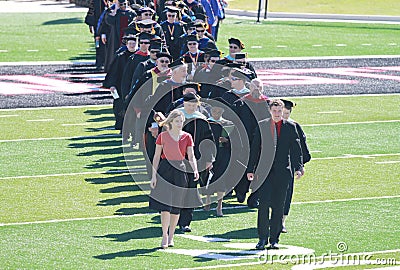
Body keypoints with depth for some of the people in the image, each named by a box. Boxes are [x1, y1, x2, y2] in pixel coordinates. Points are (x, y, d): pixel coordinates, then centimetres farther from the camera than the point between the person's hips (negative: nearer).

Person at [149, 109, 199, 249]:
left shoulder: (186, 137, 5)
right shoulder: (162, 136, 0)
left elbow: (191, 156, 0)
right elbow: (156, 157, 2)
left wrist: (195, 170, -18)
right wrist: (153, 175, -4)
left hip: (179, 171, 2)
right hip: (165, 170, -2)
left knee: (176, 207, 6)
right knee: (165, 205, -10)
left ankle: (171, 236, 19)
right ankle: (164, 236, -1)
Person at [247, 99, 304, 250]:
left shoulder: (290, 127, 6)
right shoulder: (261, 126, 7)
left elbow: (296, 149, 6)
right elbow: (254, 149, 8)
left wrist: (298, 168, -5)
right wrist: (251, 169, 4)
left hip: (282, 172, 0)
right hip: (264, 172, 0)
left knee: (278, 206, 2)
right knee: (263, 205, -6)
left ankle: (274, 239, 9)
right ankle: (262, 238, 1)